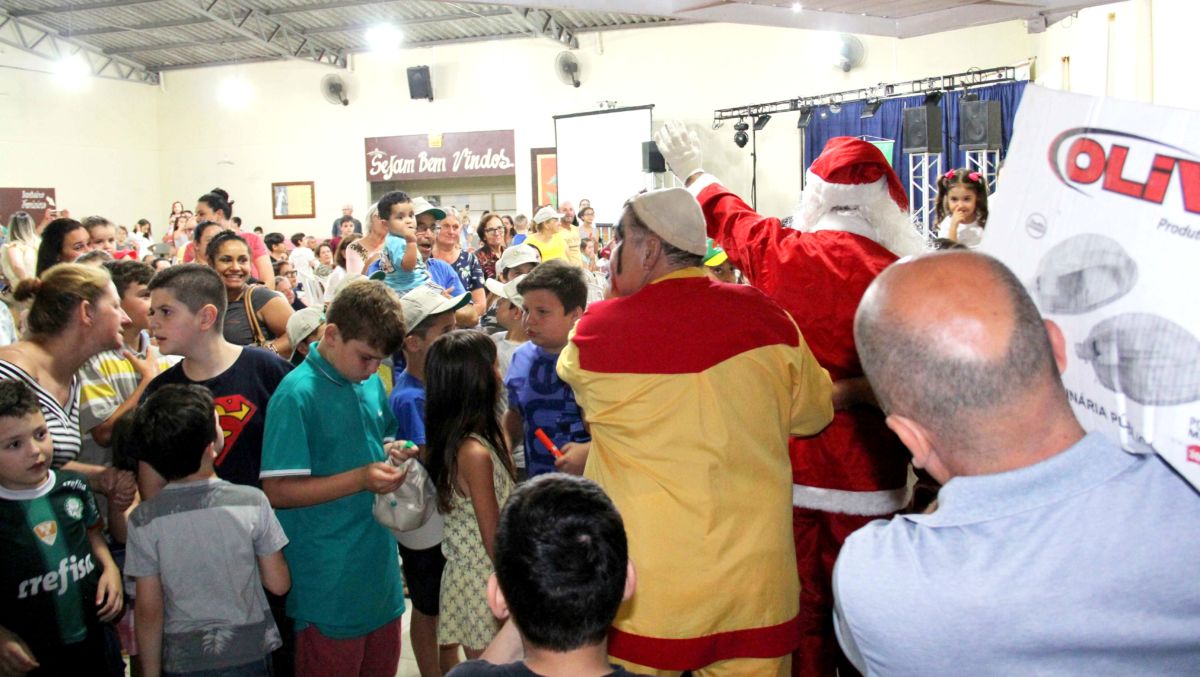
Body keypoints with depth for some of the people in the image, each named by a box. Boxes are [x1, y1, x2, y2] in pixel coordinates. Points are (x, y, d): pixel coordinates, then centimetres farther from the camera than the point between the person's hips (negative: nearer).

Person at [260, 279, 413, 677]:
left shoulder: (371, 383, 7)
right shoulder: (297, 394, -16)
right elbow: (277, 490, -19)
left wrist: (393, 453, 0)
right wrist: (361, 478, -26)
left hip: (380, 573, 8)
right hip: (330, 586, -7)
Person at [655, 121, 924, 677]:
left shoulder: (782, 255, -6)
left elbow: (729, 217, 15)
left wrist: (690, 171, 33)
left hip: (791, 469, 1)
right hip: (868, 479, -1)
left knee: (800, 617, 14)